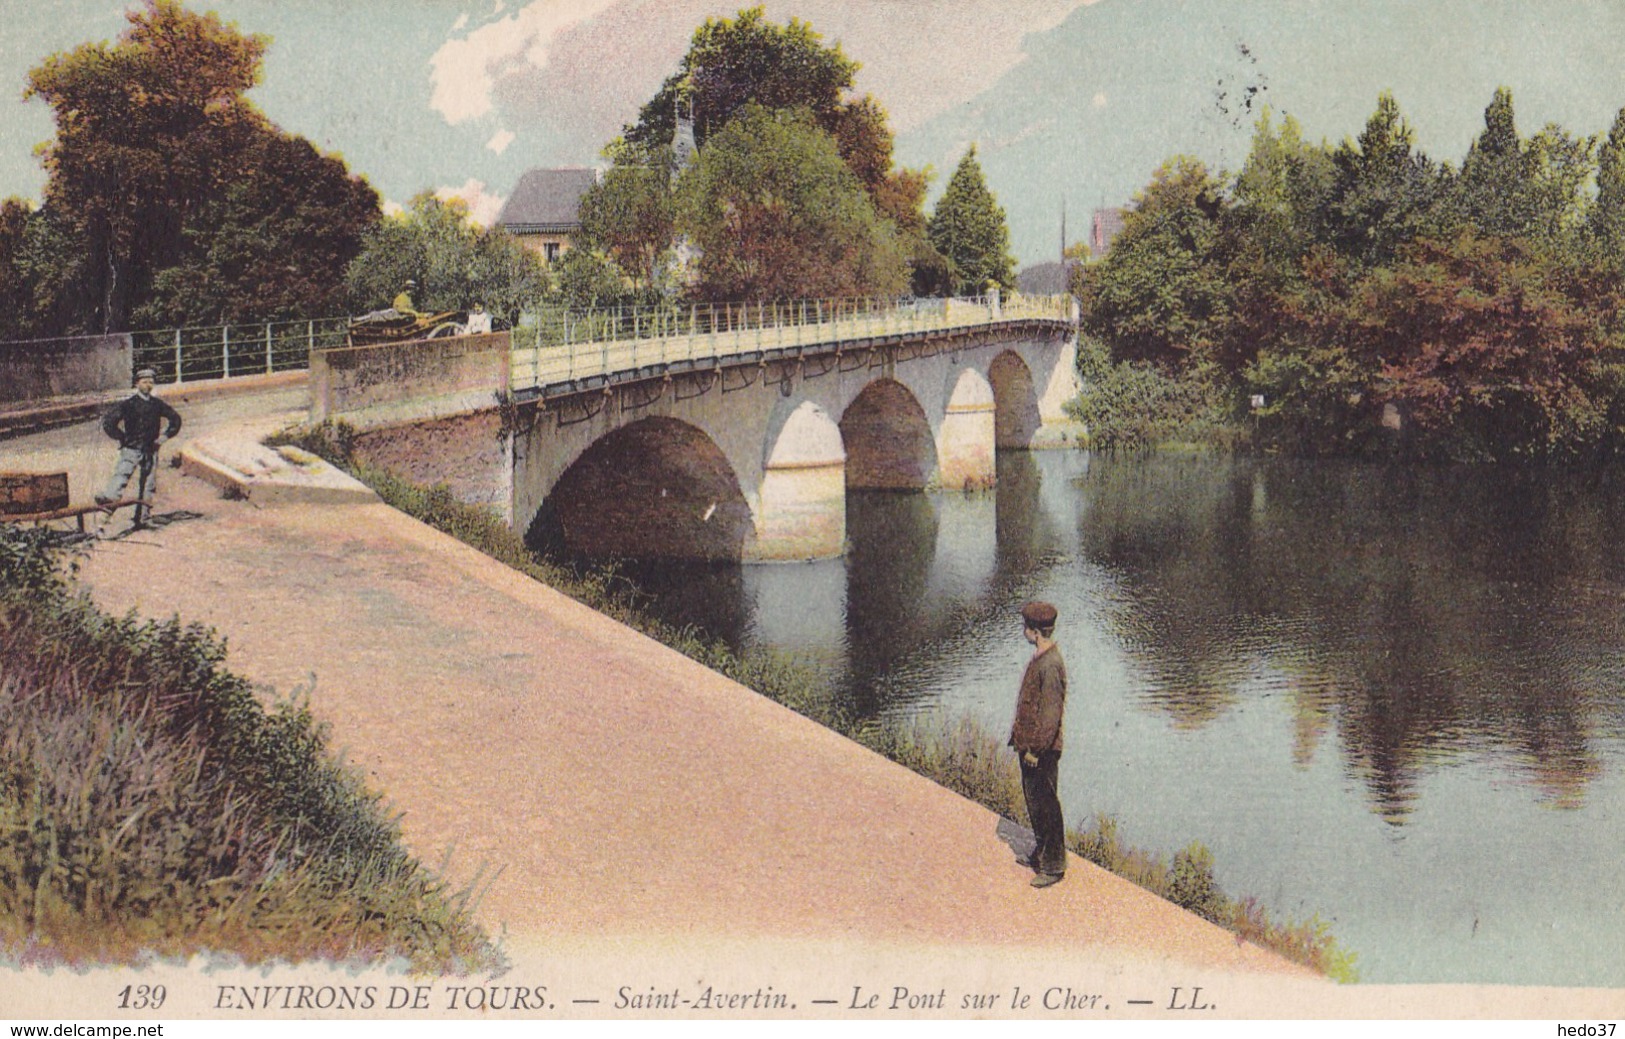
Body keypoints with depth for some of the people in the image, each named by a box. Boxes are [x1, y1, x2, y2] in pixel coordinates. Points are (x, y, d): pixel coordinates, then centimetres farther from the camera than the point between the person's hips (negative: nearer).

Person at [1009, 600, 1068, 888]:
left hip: (1042, 750, -10)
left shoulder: (1051, 665, -24)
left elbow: (1051, 713, -24)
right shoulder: (1040, 657, 8)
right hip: (1029, 746, 10)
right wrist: (1019, 735, 20)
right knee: (1033, 800, 21)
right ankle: (1042, 853, 35)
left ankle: (1054, 866, 8)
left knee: (1046, 806, -1)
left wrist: (1036, 749, -21)